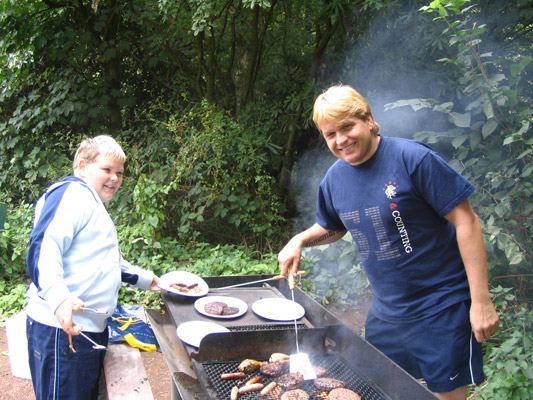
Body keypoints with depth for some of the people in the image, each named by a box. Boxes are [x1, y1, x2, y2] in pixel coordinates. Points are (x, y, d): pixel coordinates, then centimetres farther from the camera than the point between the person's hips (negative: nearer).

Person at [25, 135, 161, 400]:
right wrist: (59, 298, -38)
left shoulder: (94, 205, 25)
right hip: (63, 328, -11)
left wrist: (143, 279, 43)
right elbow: (42, 248, -25)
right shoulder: (72, 193, -10)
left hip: (91, 328, 11)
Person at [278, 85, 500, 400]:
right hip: (385, 312, 6)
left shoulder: (412, 158, -19)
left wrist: (481, 301, -19)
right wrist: (300, 241, -2)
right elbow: (331, 228, 20)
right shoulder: (334, 179, 0)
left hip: (441, 306, -6)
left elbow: (466, 222, -17)